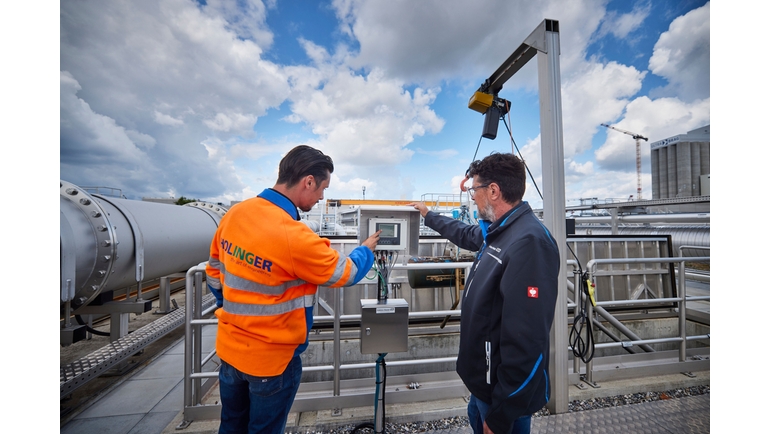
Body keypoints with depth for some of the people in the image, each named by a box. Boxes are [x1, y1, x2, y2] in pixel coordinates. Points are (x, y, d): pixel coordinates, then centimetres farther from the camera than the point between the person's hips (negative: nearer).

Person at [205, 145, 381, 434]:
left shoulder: (233, 215, -8)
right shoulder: (295, 237, -31)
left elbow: (214, 271, 5)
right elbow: (346, 274, -17)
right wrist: (366, 250, 2)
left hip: (229, 348, 7)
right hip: (271, 357, -6)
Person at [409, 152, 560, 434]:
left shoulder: (529, 242, -30)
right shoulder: (499, 231, 0)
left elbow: (526, 342, -32)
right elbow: (465, 234, 22)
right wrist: (429, 216, 32)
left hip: (505, 392, -8)